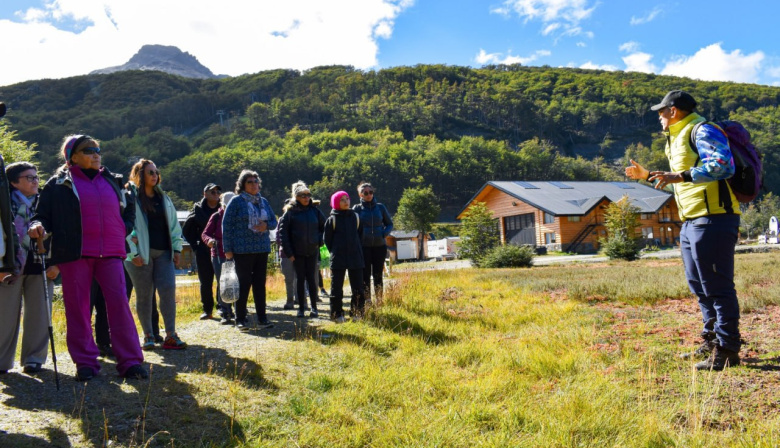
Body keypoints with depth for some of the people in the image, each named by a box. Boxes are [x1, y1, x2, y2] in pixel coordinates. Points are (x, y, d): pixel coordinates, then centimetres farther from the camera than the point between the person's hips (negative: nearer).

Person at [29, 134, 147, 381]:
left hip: (110, 252, 2)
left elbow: (127, 210, 29)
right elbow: (43, 215, 7)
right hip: (75, 254, -2)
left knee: (119, 303, -5)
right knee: (77, 307, 1)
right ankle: (85, 362, 12)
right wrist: (38, 226, -14)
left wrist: (126, 229, 11)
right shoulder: (59, 184, 6)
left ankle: (130, 361, -2)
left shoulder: (113, 181, 17)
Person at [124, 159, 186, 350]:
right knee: (144, 296, 4)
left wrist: (176, 248, 8)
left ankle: (171, 335, -3)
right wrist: (133, 253, -13)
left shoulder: (163, 198, 16)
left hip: (163, 252, 4)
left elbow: (173, 224, 17)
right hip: (141, 255, -4)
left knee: (168, 290, -8)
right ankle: (148, 336, 15)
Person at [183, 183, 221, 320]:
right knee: (205, 282, 4)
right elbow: (186, 230, 12)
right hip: (204, 251, 0)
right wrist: (195, 245, 3)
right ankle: (207, 310, 14)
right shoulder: (198, 209, 4)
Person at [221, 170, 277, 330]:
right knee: (244, 284, -1)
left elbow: (274, 221, 18)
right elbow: (226, 225, -5)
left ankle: (262, 317, 17)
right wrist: (227, 249, -9)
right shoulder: (236, 201, -4)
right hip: (243, 250, -5)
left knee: (260, 283, 9)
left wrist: (267, 225, -7)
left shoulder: (263, 202, 12)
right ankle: (240, 319, 9)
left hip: (262, 249, 5)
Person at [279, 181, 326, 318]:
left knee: (311, 278, 1)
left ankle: (314, 307, 8)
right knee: (300, 278, 5)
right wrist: (288, 251, -8)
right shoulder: (290, 212, -3)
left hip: (312, 250, 1)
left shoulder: (314, 210, 4)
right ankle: (301, 308, 13)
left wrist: (320, 241, 3)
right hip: (297, 252, -1)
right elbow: (283, 231, -4)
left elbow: (324, 227, 15)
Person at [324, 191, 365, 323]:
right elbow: (327, 239, 5)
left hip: (356, 258, 3)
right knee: (336, 287, 1)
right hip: (338, 259, -2)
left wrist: (357, 250, 10)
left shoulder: (355, 216, 9)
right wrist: (335, 252, 4)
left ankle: (357, 312, 13)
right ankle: (337, 314, 10)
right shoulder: (332, 219, 0)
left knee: (358, 287, 4)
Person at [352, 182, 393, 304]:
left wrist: (384, 234, -7)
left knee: (378, 275, 7)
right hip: (364, 247, -1)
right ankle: (367, 301, 8)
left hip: (380, 246, 2)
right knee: (365, 275, 1)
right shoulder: (357, 209, 1)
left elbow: (389, 224, 12)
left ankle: (379, 300, 16)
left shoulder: (380, 207, 5)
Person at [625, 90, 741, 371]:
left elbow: (724, 165, -25)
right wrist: (647, 175, 30)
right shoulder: (679, 138, 22)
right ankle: (712, 340, 27)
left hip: (713, 219, -11)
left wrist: (680, 176, -26)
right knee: (699, 285, 16)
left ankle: (727, 350, 1)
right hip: (691, 221, 11)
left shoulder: (702, 131, -9)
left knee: (717, 285, -6)